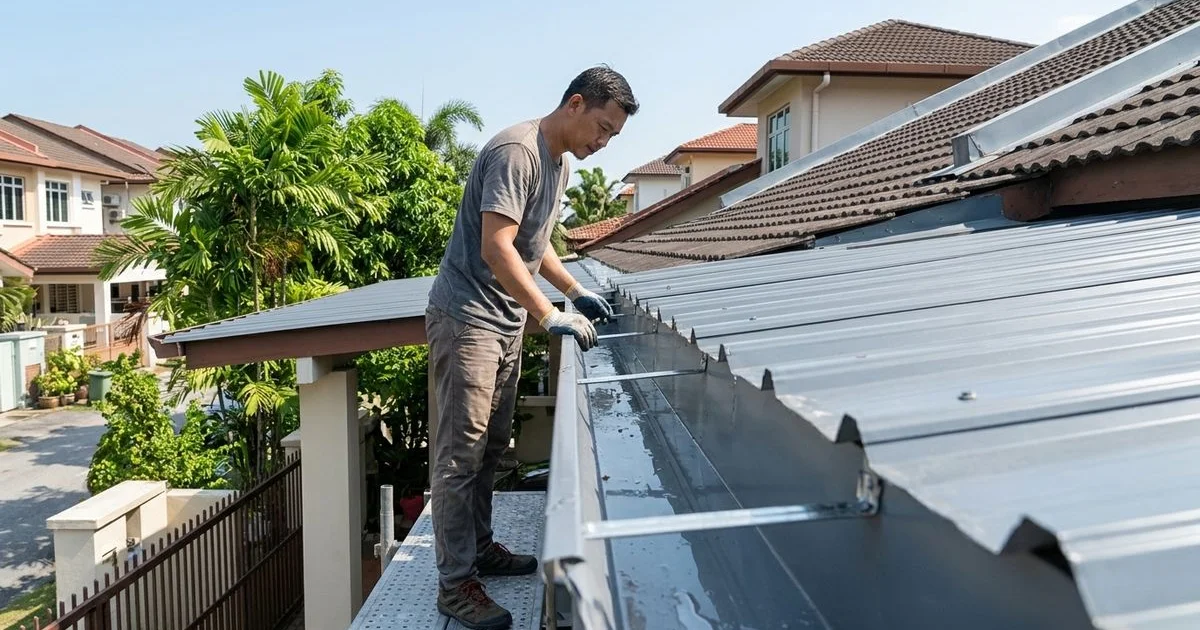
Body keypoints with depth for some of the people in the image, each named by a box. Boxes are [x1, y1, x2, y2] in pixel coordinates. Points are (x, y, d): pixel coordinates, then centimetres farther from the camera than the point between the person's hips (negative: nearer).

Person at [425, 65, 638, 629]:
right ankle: (455, 583, 2)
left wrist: (577, 293, 16)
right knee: (460, 454, -5)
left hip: (507, 323, 9)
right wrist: (551, 316, -24)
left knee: (490, 449, 15)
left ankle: (480, 548, 28)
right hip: (467, 319, -9)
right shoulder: (516, 152, -17)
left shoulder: (560, 164, 13)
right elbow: (496, 249, -24)